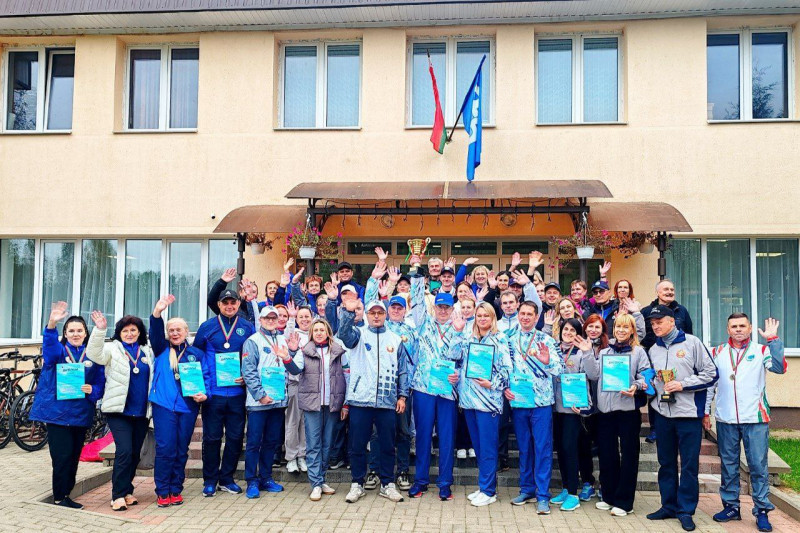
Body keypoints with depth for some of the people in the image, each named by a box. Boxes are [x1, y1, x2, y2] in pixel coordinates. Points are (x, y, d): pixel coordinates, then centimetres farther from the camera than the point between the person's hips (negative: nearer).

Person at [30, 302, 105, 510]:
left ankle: (65, 493, 25)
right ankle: (60, 497, 9)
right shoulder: (58, 350, 0)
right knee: (63, 456, -6)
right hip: (57, 411, -3)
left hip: (81, 413, 3)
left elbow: (100, 383, 6)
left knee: (74, 456, 10)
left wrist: (92, 390, -18)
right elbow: (49, 345, -25)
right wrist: (52, 324, -44)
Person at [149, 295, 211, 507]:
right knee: (165, 448, -6)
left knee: (181, 450, 7)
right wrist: (157, 313, -26)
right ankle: (162, 492, 6)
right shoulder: (162, 349, 10)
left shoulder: (196, 354, 13)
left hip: (188, 406, 2)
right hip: (164, 404, -2)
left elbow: (206, 376, 8)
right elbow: (155, 332, -8)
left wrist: (204, 394, -11)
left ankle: (175, 490, 19)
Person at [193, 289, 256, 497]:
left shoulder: (247, 328, 6)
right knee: (212, 437, 5)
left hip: (238, 392, 2)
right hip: (213, 393, -1)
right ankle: (210, 480, 19)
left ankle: (226, 479, 23)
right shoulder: (206, 327, 3)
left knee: (235, 437, 8)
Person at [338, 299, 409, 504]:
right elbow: (344, 333, -18)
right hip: (360, 400, -1)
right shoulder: (358, 334, 6)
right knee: (358, 444, 6)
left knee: (388, 445, 8)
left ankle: (388, 484, 22)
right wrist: (349, 312, -34)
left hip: (387, 401, 2)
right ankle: (357, 484, 19)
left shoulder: (395, 339, 12)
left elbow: (402, 370, 13)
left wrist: (402, 396, 6)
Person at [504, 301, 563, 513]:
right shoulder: (510, 340, 8)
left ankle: (542, 495, 6)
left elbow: (557, 370, -4)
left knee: (543, 448, -1)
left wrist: (547, 361, -24)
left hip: (541, 401, -3)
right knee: (524, 447, 13)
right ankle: (526, 489, 25)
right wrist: (505, 388, -3)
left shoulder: (546, 340, 0)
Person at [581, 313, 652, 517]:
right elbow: (593, 375, 5)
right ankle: (608, 496, 24)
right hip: (605, 408, 4)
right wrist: (587, 353, -3)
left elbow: (645, 376, -3)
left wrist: (636, 386, -22)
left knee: (628, 454, 1)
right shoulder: (604, 351, 16)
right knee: (606, 454, 10)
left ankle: (623, 501, 10)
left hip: (628, 408, -4)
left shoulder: (638, 352, 4)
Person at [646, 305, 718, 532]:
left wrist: (682, 385, -13)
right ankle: (669, 506, 23)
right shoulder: (653, 350, 11)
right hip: (662, 413, 5)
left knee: (689, 464, 2)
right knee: (666, 463, 11)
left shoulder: (691, 343, -3)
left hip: (689, 413, -4)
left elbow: (711, 374, -6)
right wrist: (650, 384, -3)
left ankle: (686, 510, 13)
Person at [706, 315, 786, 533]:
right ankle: (731, 506, 22)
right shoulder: (718, 353, 8)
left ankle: (762, 511, 12)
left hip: (755, 418, -2)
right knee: (728, 465, 10)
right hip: (725, 420, 2)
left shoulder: (761, 351, 2)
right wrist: (705, 412, 7)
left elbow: (779, 367, -17)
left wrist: (773, 339, -23)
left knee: (758, 466, 2)